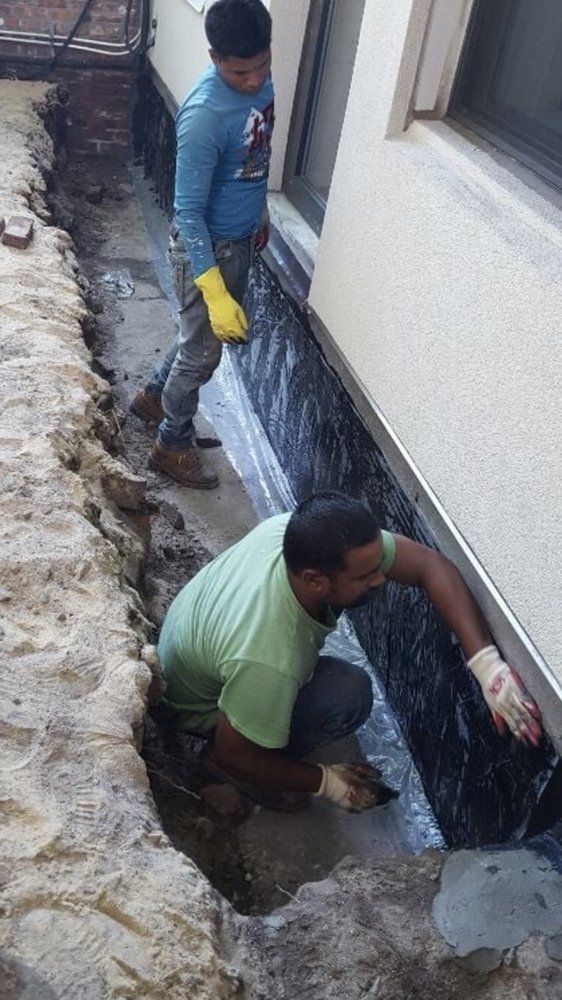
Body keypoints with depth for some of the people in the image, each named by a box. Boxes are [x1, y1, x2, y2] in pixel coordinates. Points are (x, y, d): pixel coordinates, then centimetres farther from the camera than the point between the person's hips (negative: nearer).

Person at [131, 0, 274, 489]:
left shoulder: (260, 80, -4)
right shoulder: (204, 116, -30)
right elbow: (189, 212, -27)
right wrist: (216, 294, -31)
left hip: (240, 238, 8)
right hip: (207, 247, -8)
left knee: (203, 337, 23)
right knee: (203, 351, 6)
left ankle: (153, 395, 47)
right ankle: (173, 445, 27)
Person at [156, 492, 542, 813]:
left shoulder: (299, 533, -28)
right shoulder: (269, 661, -44)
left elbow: (429, 563, -24)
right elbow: (232, 757, -26)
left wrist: (486, 662, -33)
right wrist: (326, 782, -14)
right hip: (203, 709, -7)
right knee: (350, 694, -24)